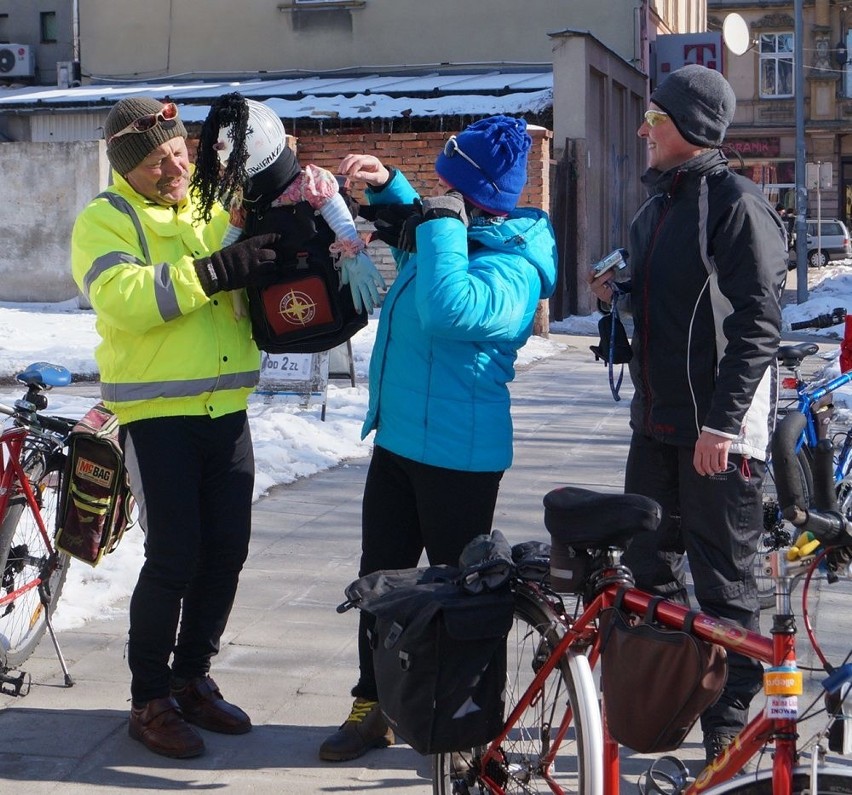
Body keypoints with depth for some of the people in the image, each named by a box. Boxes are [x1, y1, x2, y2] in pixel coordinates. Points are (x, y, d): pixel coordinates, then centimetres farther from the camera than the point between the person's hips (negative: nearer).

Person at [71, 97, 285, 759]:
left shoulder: (218, 209, 15)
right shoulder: (105, 221, -4)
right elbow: (124, 297, -22)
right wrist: (215, 272, -28)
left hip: (226, 412, 6)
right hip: (157, 414, -6)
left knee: (226, 551, 9)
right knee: (174, 558, -7)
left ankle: (193, 678, 26)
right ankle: (150, 699, 7)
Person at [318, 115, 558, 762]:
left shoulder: (513, 267, -20)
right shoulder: (462, 235, 7)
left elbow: (449, 310, -39)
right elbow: (415, 241, 31)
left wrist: (440, 220, -28)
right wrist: (388, 186, 13)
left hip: (456, 454, -9)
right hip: (398, 437, 9)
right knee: (381, 576, 15)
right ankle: (374, 706, 26)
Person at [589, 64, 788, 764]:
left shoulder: (738, 205, -12)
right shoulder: (657, 204, 16)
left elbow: (758, 324, -18)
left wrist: (722, 422, -22)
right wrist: (619, 294, 7)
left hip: (719, 427, -9)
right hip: (658, 420, 9)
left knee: (723, 583, -1)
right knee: (649, 566, 15)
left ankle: (730, 726, 9)